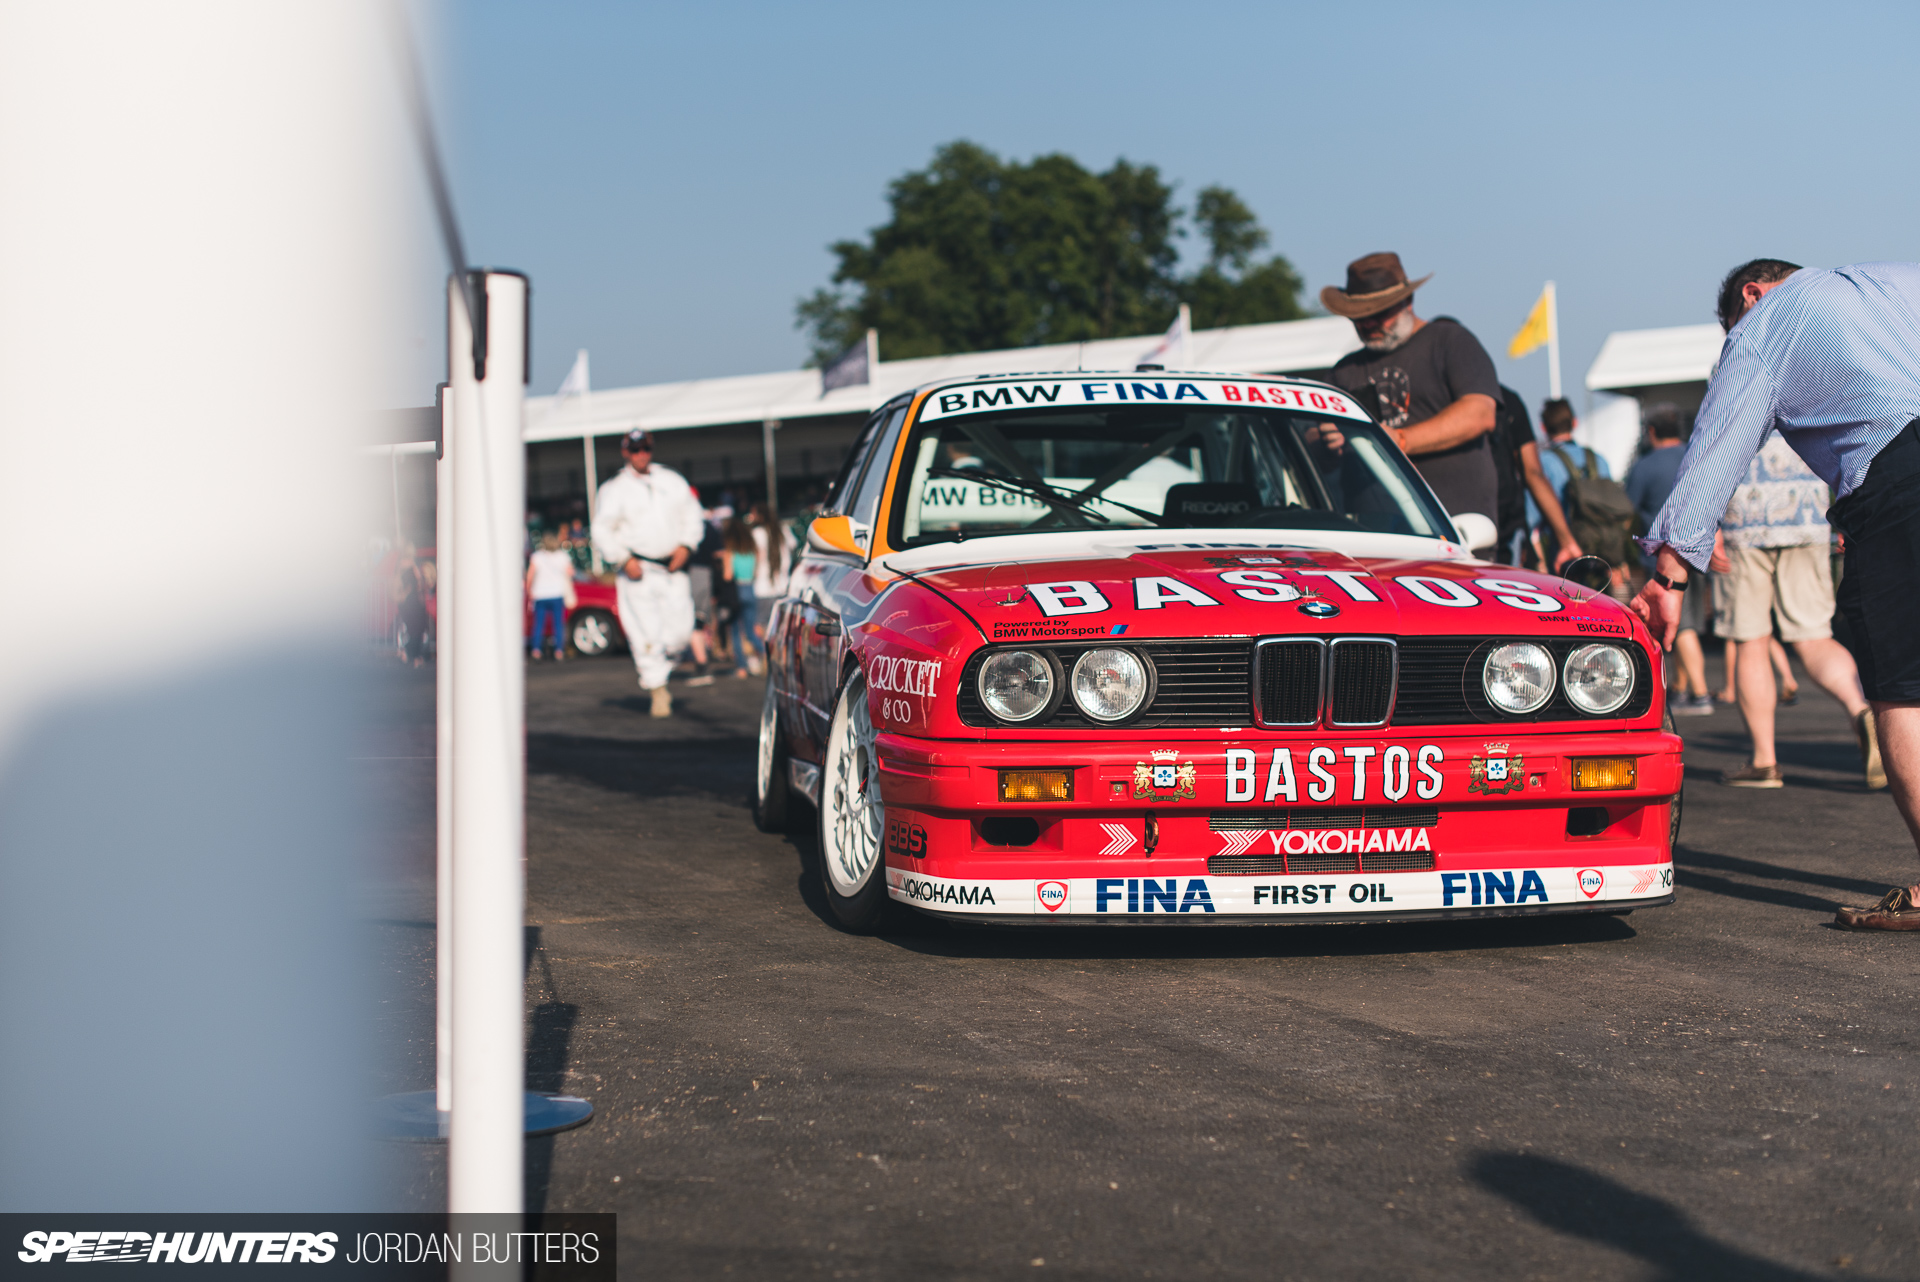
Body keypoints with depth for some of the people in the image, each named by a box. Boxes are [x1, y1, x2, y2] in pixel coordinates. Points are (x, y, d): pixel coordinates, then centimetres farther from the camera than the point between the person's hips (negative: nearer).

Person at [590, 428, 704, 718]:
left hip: (672, 570, 3)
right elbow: (602, 531, 1)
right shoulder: (614, 489, 2)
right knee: (646, 634, -8)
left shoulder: (672, 481, 12)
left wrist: (685, 545, 1)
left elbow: (692, 513, 17)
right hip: (638, 572, -3)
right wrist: (624, 560, -11)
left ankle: (652, 668, 23)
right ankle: (658, 693, 0)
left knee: (680, 630, -6)